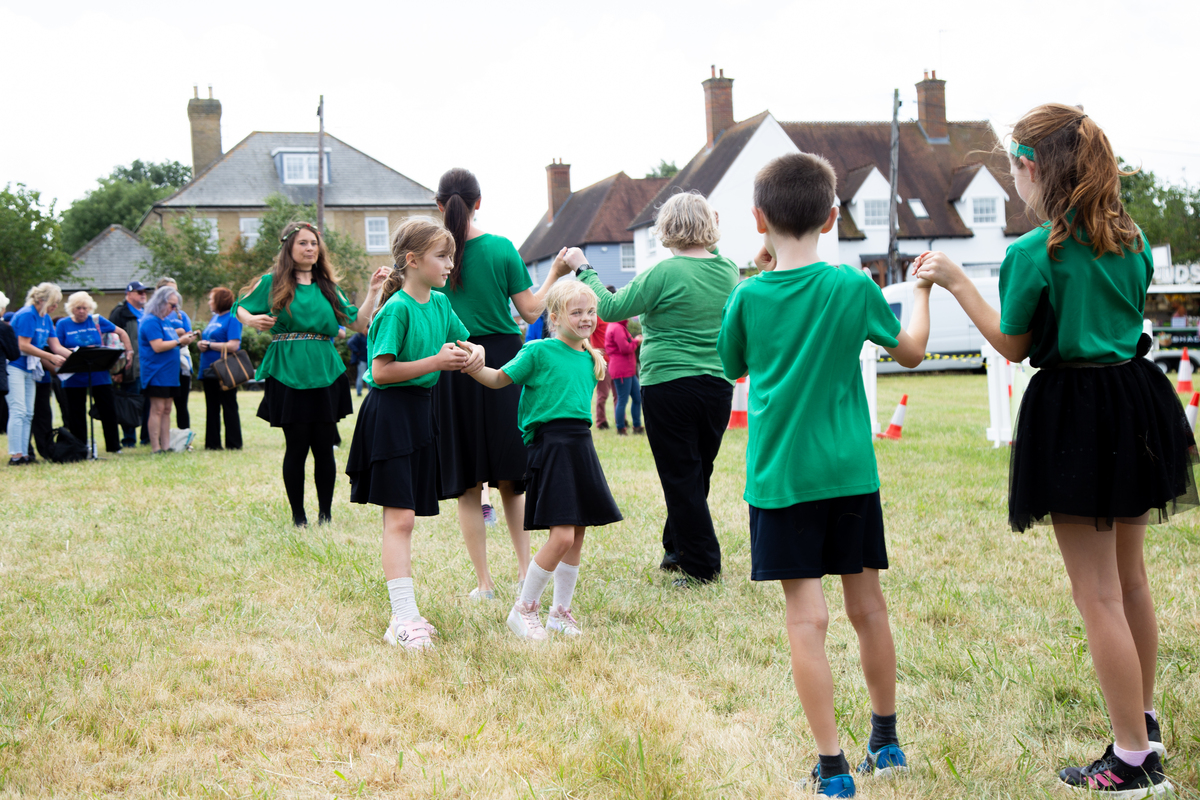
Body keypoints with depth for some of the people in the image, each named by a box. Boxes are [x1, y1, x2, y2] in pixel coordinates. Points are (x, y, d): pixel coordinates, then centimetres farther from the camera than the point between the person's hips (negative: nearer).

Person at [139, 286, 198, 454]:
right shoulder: (151, 321, -13)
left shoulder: (166, 320, 17)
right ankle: (155, 448, -9)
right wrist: (179, 341, -15)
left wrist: (184, 338, 9)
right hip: (156, 373, -10)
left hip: (169, 374, 10)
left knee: (166, 410, 8)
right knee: (158, 409, -9)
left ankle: (166, 446, 10)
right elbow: (158, 346, -21)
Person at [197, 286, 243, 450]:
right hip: (209, 370, 8)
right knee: (212, 408, 9)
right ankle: (212, 443, 14)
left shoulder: (232, 318, -9)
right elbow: (205, 341, 23)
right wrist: (201, 344, -1)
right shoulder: (214, 318, 16)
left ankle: (234, 443, 2)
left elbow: (234, 345, -20)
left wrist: (209, 345, -12)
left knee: (229, 407, -2)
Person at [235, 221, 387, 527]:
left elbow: (359, 323, 10)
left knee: (324, 447, 2)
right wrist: (251, 320, -9)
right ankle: (298, 516, 9)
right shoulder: (272, 283, 5)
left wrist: (373, 290, 2)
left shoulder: (327, 287, 14)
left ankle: (325, 514, 11)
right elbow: (240, 308, 12)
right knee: (296, 446, -1)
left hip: (325, 375, 3)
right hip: (288, 374, -3)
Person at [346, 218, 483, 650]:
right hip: (390, 414, -8)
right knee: (399, 518, -11)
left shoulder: (440, 303, 8)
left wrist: (473, 354, -3)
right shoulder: (397, 309, -15)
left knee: (404, 517, 12)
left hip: (421, 411, 8)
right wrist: (436, 361, -22)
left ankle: (403, 613, 17)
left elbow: (468, 342, 21)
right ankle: (404, 618, -12)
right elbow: (381, 371, -19)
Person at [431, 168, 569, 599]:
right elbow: (530, 309, -2)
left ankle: (484, 583, 6)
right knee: (511, 479, 14)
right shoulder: (501, 248, -3)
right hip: (502, 361, 1)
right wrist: (555, 273, 13)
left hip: (453, 367, -1)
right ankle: (526, 570, 13)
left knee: (468, 486, 6)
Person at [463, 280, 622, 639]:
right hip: (550, 445, -7)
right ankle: (523, 609, 2)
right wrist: (472, 365, -19)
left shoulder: (591, 359, 13)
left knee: (577, 535, 9)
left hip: (581, 446, 7)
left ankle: (560, 611, 21)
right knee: (561, 535, -14)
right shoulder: (539, 351, -7)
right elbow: (499, 379, -4)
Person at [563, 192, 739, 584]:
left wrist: (583, 269, 2)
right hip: (718, 386, 6)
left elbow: (612, 308, -9)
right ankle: (677, 549, 30)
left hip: (668, 385, -6)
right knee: (697, 474, 17)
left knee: (681, 478, 2)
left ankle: (702, 566, 3)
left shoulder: (665, 273, -14)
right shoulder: (729, 270, 3)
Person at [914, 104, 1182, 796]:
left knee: (1098, 594, -1)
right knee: (1131, 578, 21)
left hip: (1075, 418, -7)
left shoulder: (1034, 253, -16)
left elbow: (1013, 346, -5)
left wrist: (957, 282, 4)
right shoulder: (1132, 239, 4)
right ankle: (1145, 719, 35)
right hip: (1138, 401, 7)